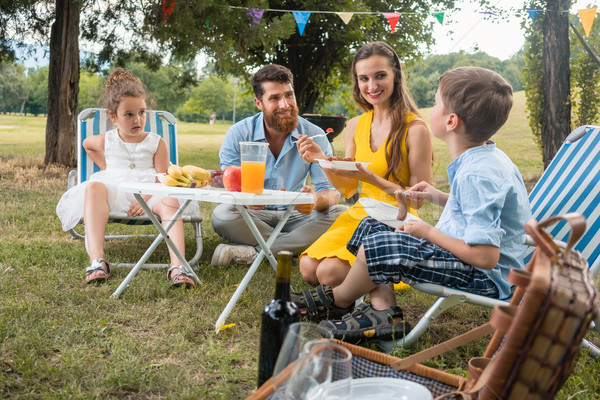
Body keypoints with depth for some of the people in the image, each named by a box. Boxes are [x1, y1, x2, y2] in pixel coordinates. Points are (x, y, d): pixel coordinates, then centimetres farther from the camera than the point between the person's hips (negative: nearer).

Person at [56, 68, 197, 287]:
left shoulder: (157, 143, 9)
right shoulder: (106, 141, 15)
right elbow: (86, 144, 39)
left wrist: (146, 200, -22)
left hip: (148, 193, -1)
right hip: (114, 190, 1)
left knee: (169, 202, -36)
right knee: (94, 187, -35)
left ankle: (177, 266, -50)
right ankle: (97, 261, -47)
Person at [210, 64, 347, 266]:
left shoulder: (314, 136, -5)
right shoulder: (238, 134, -7)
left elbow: (330, 190, -8)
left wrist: (316, 200, -35)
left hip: (295, 216, 2)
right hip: (254, 217, -1)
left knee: (342, 214, -26)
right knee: (221, 215, -32)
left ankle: (252, 252, -26)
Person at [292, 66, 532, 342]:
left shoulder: (477, 174, -27)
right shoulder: (485, 157, 4)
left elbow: (486, 255, -31)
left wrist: (428, 232, -18)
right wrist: (439, 198, 10)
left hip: (486, 277, -11)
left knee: (380, 246, -24)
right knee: (371, 226, 10)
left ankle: (338, 301, 5)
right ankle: (384, 312, -2)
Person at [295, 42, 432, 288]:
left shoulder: (415, 128, -12)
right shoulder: (356, 126, 8)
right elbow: (348, 190, 12)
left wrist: (371, 177, -24)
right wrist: (322, 160, -5)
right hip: (359, 216, 6)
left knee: (330, 272, -25)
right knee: (308, 267, -18)